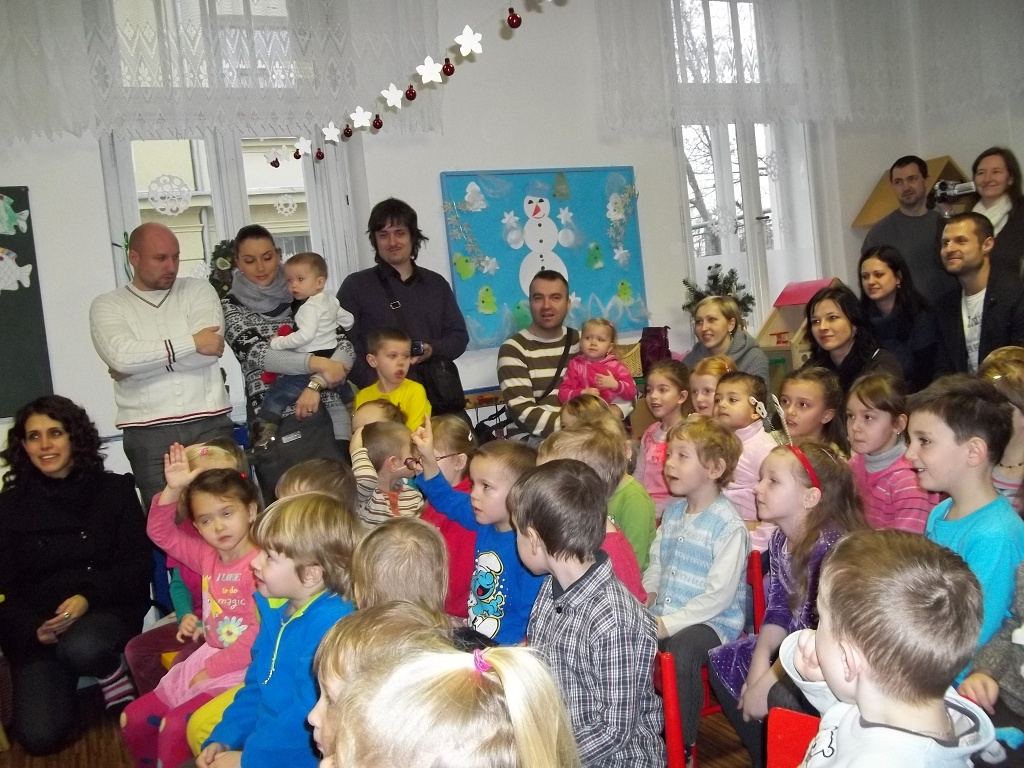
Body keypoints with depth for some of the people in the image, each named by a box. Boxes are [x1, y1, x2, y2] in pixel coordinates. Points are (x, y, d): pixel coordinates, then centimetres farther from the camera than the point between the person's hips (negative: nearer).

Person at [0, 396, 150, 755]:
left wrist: (88, 598, -19)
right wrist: (33, 628, -17)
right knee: (41, 736, -18)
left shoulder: (114, 490, 3)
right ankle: (64, 684, 15)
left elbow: (137, 565, -2)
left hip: (107, 610, -1)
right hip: (37, 627, 1)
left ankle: (114, 674, -1)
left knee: (80, 648, -36)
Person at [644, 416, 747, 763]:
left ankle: (681, 747, -14)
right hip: (664, 616, 7)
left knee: (681, 648, -34)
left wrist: (668, 624, -22)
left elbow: (719, 595, -20)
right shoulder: (673, 511, 10)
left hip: (713, 621, -7)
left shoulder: (729, 526, -16)